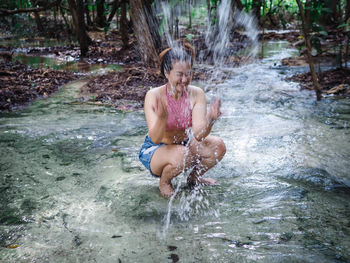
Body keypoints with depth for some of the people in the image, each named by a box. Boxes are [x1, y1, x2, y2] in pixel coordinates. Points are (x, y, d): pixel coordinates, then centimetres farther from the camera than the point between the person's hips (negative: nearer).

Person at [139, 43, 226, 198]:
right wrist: (162, 119, -51)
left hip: (184, 143, 4)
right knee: (182, 154, -35)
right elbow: (155, 139, -30)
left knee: (218, 146, -16)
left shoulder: (197, 94, -15)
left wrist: (210, 118, -44)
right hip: (154, 150, -4)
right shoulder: (154, 96, -23)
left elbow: (198, 134, -23)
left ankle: (194, 178, 12)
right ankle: (164, 182, -1)